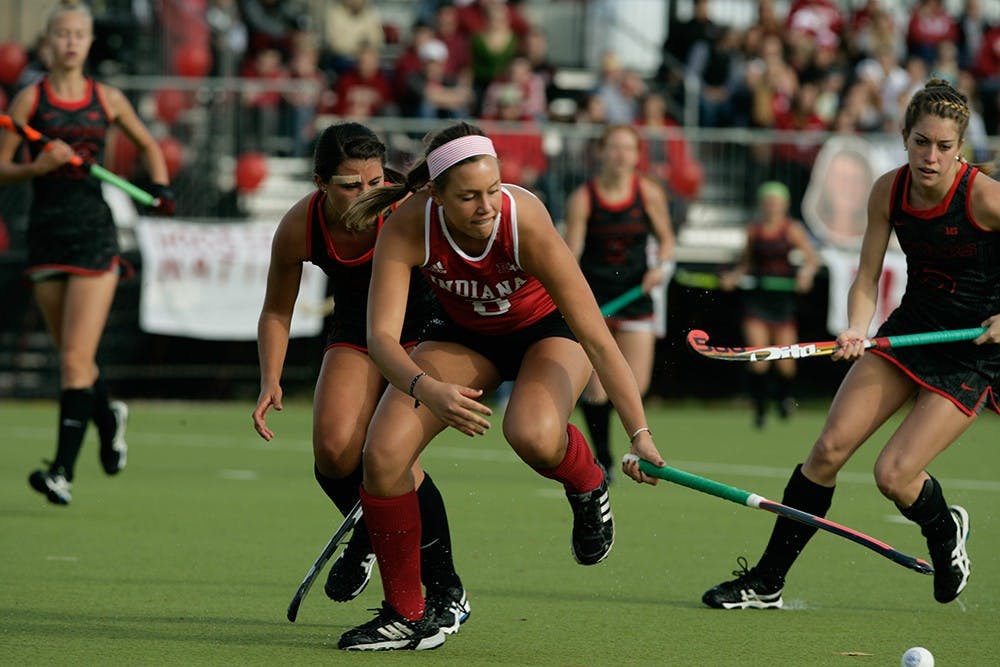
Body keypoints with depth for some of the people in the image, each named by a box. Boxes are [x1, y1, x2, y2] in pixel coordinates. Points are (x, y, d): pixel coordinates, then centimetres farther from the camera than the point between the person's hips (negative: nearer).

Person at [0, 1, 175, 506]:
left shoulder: (107, 100, 6)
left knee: (75, 357, -12)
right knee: (74, 357, 10)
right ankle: (108, 418, 42)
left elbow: (148, 145, 23)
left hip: (94, 233, -1)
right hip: (46, 232, 1)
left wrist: (161, 187, 7)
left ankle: (64, 471, -15)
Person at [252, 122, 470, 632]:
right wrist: (270, 382, -17)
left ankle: (447, 592, -2)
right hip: (355, 332, 3)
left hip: (424, 327, -3)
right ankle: (367, 536, 19)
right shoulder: (299, 228, -20)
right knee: (334, 450, -18)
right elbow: (276, 311, -3)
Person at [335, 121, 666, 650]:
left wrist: (640, 436, -38)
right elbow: (382, 335, -34)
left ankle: (587, 484, 2)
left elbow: (597, 339, -33)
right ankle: (406, 617, 1)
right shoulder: (408, 226, -30)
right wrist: (428, 389, -54)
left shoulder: (527, 224, -35)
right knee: (382, 453, -17)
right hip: (463, 337, 3)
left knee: (533, 436, -36)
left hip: (547, 331, -3)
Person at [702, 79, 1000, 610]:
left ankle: (945, 530, 21)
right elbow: (867, 279, -1)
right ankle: (766, 582, 4)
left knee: (893, 475, -14)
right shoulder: (888, 191, -7)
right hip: (911, 327, 5)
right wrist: (856, 332, -19)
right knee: (829, 447, -6)